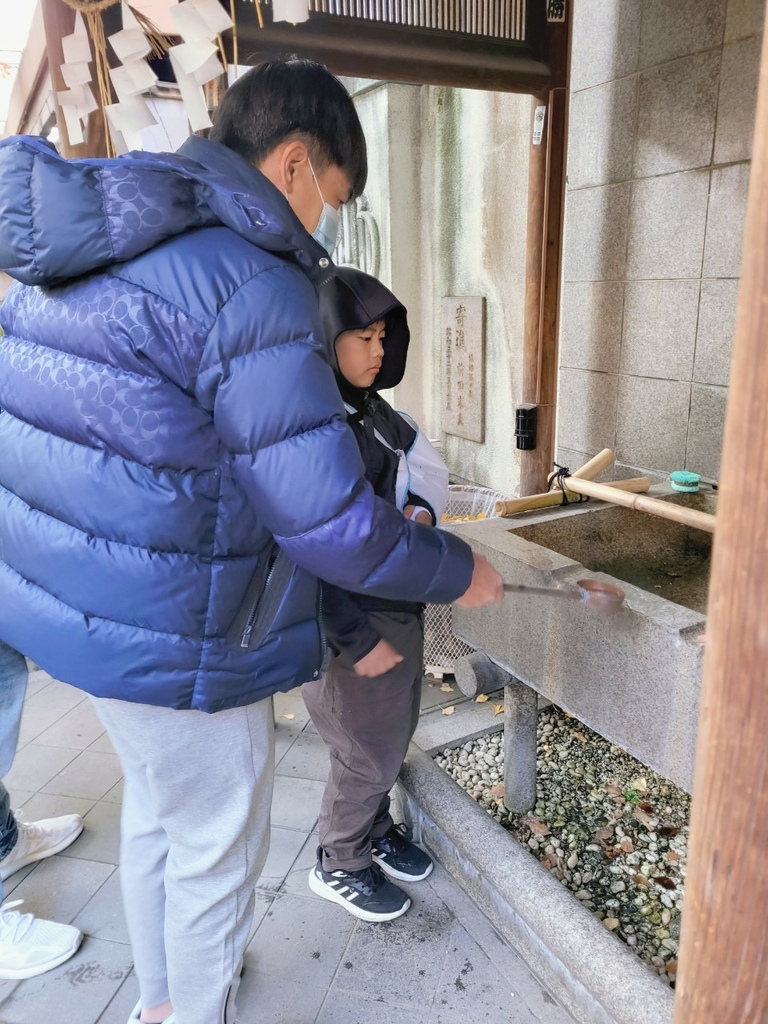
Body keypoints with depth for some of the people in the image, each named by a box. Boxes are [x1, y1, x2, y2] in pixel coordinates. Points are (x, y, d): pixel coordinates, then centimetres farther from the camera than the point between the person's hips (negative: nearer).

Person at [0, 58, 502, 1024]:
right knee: (217, 845, 15)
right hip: (168, 632, -9)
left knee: (156, 809, 29)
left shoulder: (85, 243, 7)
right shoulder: (248, 282, -22)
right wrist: (458, 572, -6)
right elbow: (328, 519, -23)